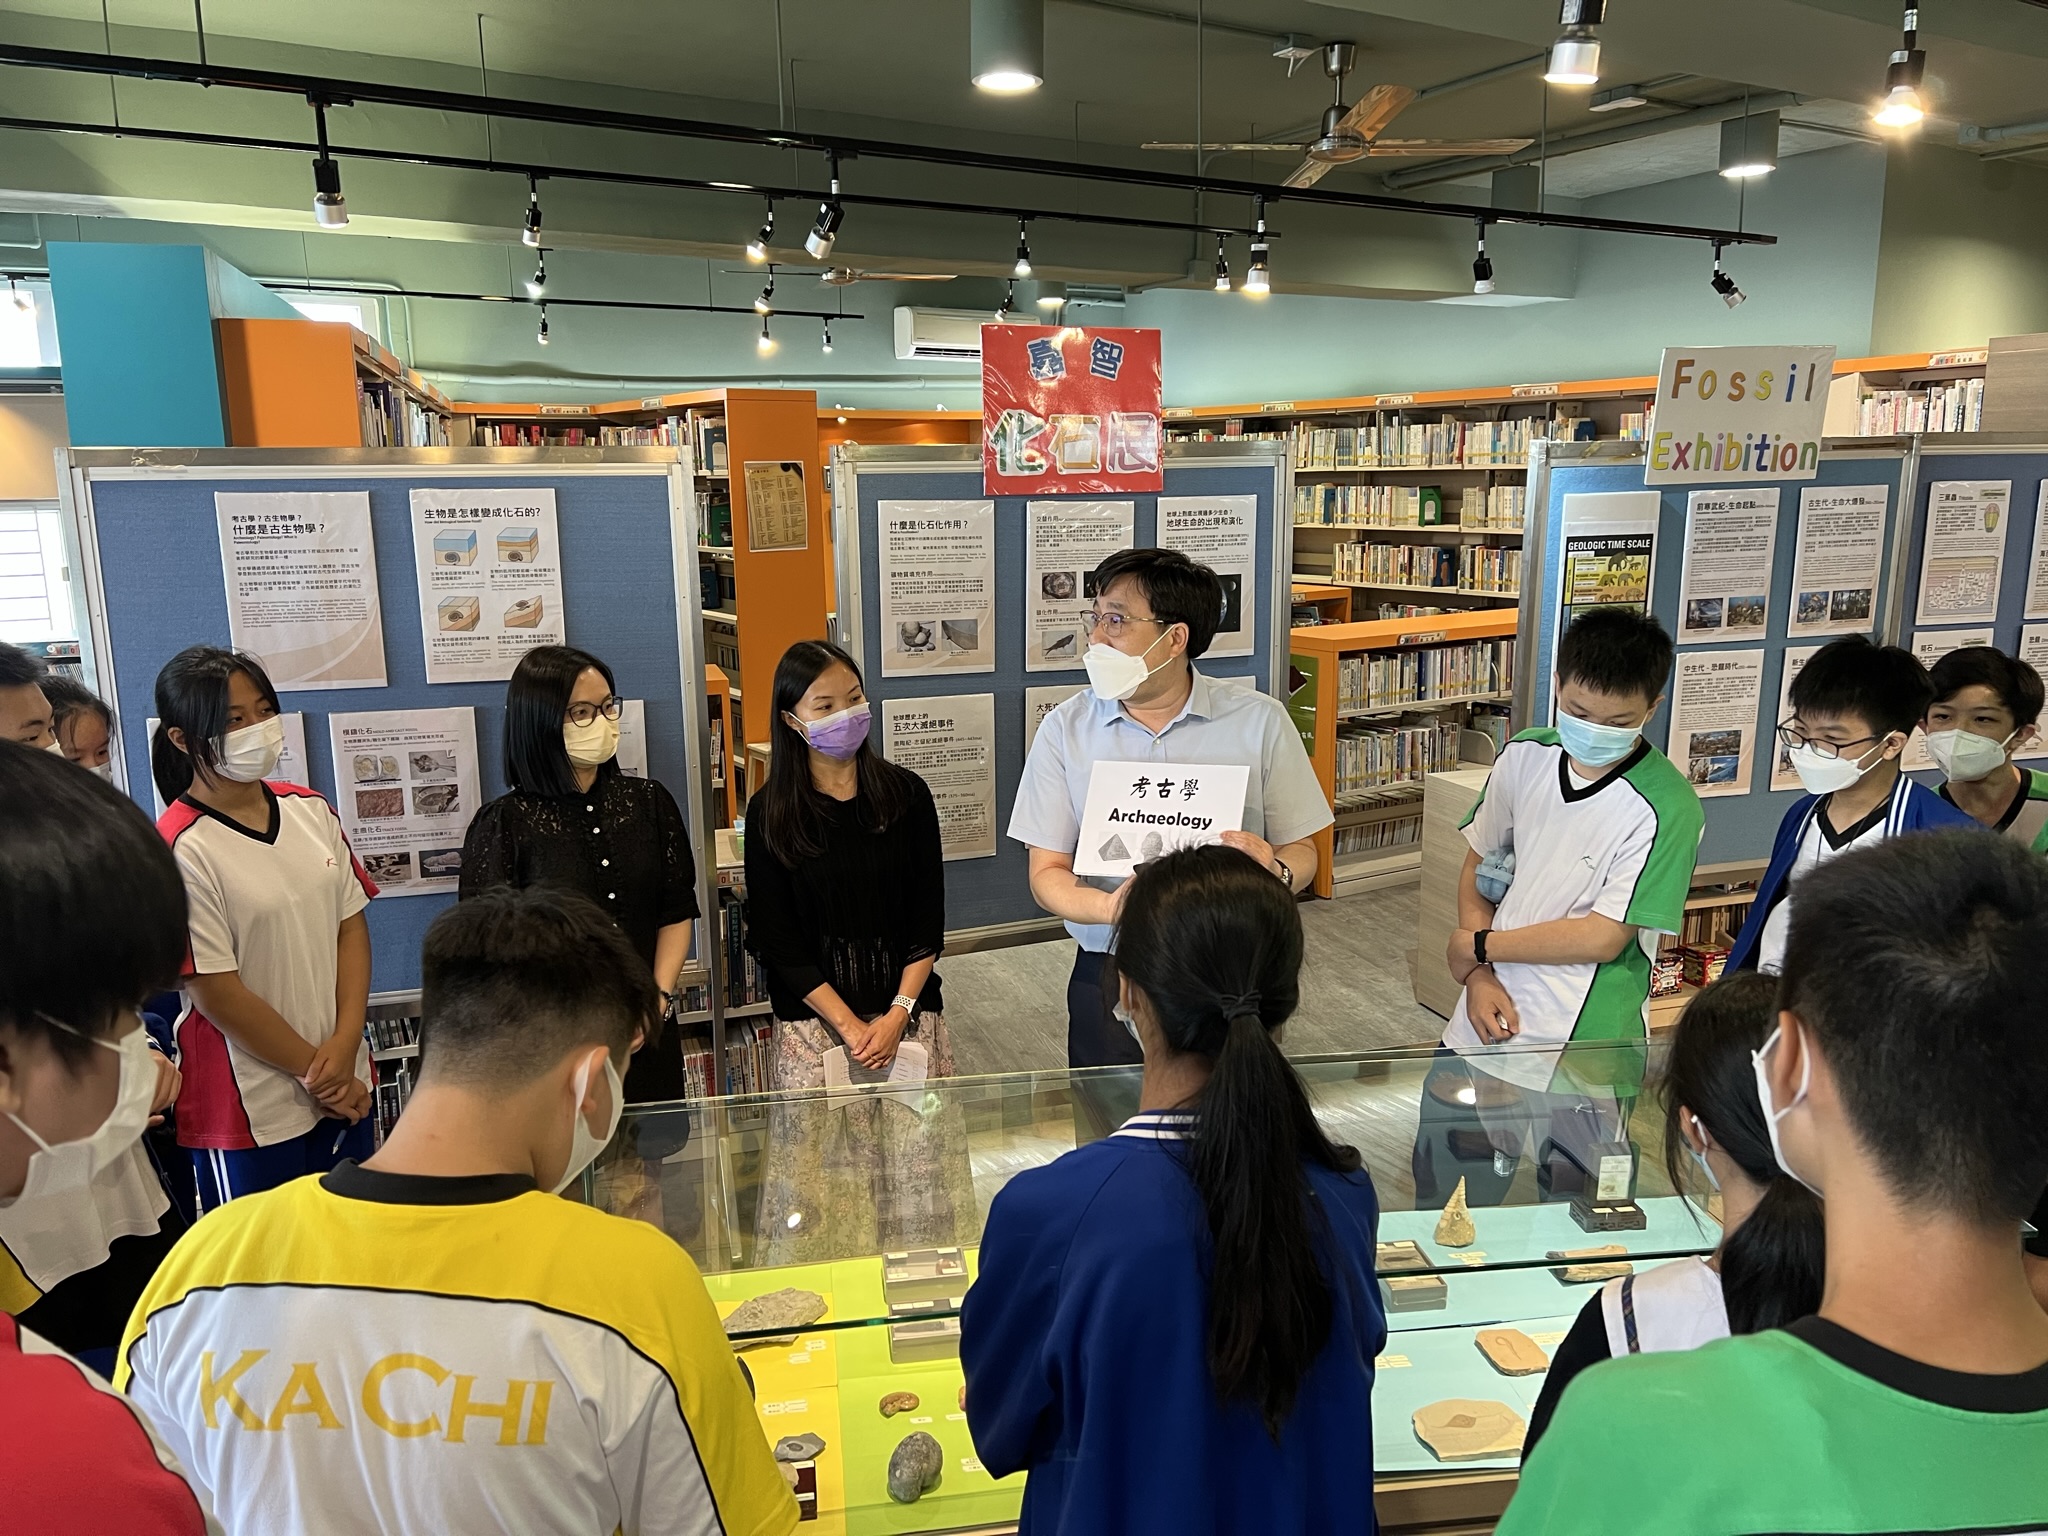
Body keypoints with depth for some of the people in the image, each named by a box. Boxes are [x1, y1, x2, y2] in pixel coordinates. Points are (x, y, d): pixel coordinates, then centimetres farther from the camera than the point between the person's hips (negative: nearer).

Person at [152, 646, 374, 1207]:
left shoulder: (310, 810, 2)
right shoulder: (182, 849, -16)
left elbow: (351, 927, 3)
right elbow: (218, 995, -15)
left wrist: (344, 1046, -8)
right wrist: (316, 1071, -9)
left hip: (345, 1087, 6)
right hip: (251, 1115, -5)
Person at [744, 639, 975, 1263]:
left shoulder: (906, 795, 3)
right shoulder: (770, 814, -1)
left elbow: (929, 920, 3)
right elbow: (778, 941, -3)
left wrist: (898, 1013, -8)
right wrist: (850, 1026, -9)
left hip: (908, 1011, 1)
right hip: (814, 1022, -1)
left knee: (920, 1164, 2)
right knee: (823, 1177, 0)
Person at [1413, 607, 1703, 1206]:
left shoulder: (1666, 808, -16)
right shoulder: (1525, 757, 0)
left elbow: (1603, 937, -17)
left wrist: (1478, 945, -8)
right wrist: (1480, 978, -5)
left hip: (1585, 1058, -4)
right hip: (1489, 1023, 5)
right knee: (1442, 1204, 17)